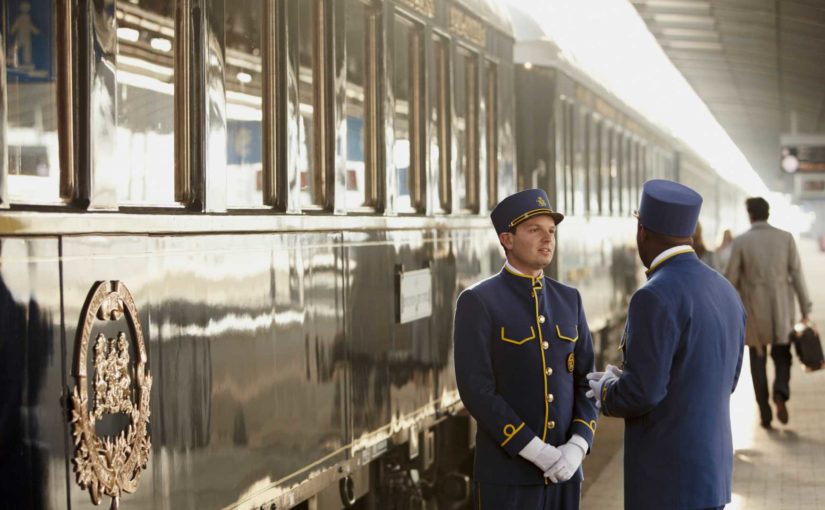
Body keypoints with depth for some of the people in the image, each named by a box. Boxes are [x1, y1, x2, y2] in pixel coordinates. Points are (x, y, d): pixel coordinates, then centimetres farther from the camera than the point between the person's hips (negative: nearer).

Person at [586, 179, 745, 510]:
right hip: (707, 465, 9)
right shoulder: (724, 293, 9)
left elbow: (642, 392, -23)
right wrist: (624, 383, 18)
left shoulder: (655, 298, -20)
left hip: (670, 475, -9)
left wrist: (607, 394, 1)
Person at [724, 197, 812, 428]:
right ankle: (780, 393, -14)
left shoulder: (741, 242, -6)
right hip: (782, 311, 1)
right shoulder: (786, 238, -2)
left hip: (754, 311, -1)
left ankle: (765, 413, 7)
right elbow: (797, 274, -2)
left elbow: (731, 279, -4)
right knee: (782, 356, 14)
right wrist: (805, 309, 3)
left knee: (758, 360, 10)